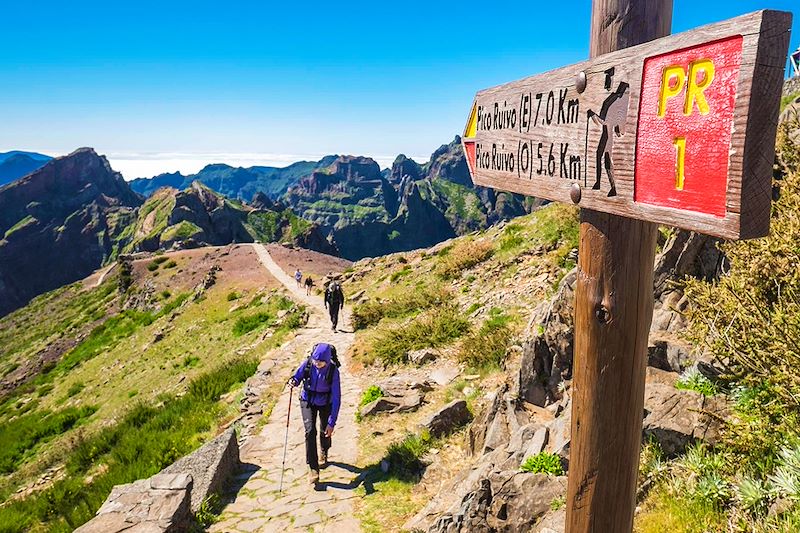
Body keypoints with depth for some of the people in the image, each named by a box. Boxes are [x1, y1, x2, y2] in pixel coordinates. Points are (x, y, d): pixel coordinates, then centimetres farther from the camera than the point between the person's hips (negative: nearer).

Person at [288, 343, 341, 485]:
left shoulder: (333, 371, -29)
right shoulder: (307, 364, -24)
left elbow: (336, 398, -27)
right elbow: (297, 377, -5)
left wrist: (332, 423, -30)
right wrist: (293, 381, -32)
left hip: (325, 403, -1)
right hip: (308, 401, 1)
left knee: (325, 432, 15)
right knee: (310, 431, -16)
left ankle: (323, 453, 50)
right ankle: (313, 469, -9)